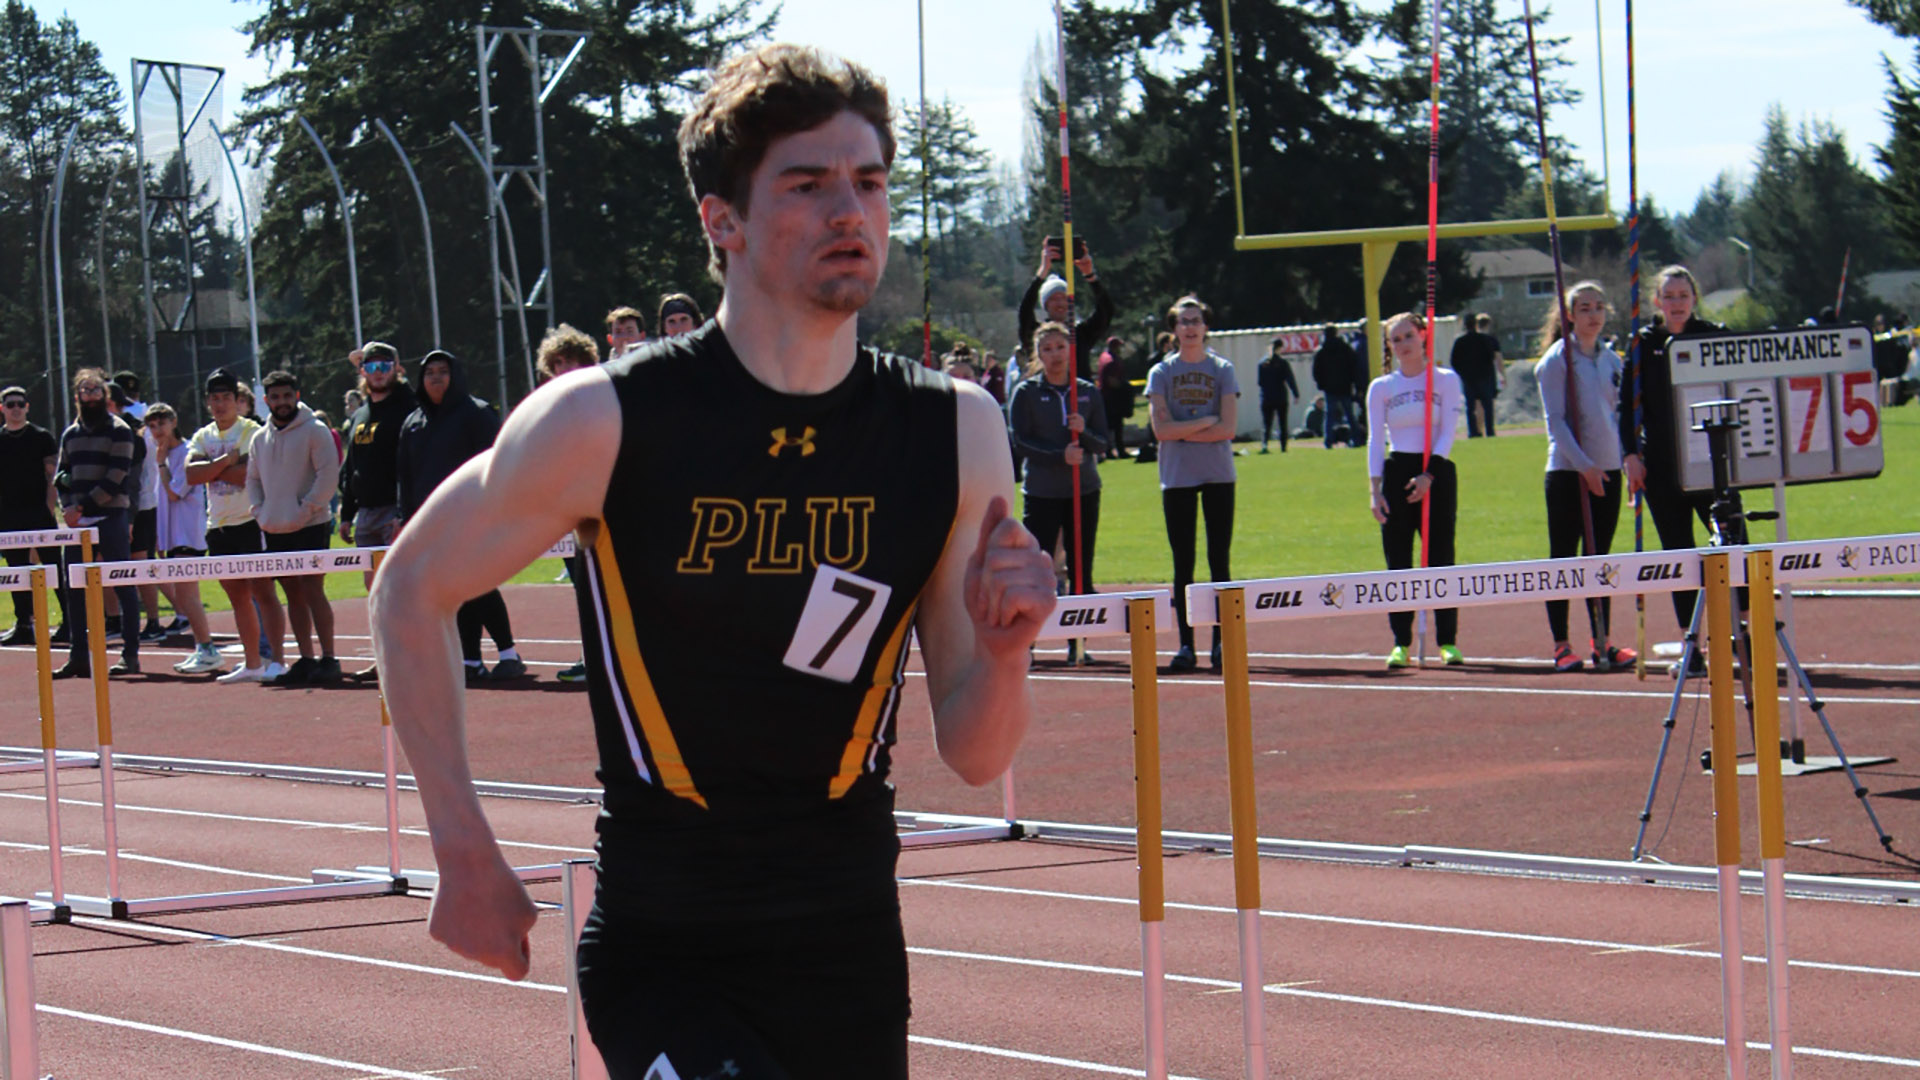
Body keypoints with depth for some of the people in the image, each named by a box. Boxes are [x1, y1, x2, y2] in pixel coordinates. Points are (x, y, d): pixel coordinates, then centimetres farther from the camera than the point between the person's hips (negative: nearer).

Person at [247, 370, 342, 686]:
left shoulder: (314, 431, -5)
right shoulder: (261, 438, 13)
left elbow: (329, 475, -11)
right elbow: (253, 479, 20)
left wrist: (306, 509, -15)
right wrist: (259, 511, 4)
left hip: (310, 527, -6)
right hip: (275, 530, 6)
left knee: (312, 590, -9)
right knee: (293, 594, 9)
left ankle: (328, 659, -7)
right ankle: (305, 660, 13)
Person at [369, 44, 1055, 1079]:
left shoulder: (953, 432, 0)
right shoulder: (608, 422, -10)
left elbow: (971, 754, 4)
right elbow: (410, 589, 4)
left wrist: (1002, 652, -18)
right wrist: (464, 855, 0)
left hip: (849, 954, 4)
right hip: (657, 949, -4)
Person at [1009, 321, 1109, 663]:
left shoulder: (1088, 393, 9)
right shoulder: (1026, 394, 2)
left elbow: (1103, 443, 7)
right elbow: (1021, 441, -6)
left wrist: (1083, 432, -14)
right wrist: (1060, 456, -18)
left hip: (1084, 491, 3)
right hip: (1041, 492, -3)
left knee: (1081, 571, 3)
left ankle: (1078, 644, 8)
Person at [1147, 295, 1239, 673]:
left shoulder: (1222, 369, 3)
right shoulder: (1161, 372, 4)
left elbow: (1228, 428, -7)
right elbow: (1161, 429, -7)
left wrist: (1184, 432, -9)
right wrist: (1206, 422, -8)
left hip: (1218, 475, 0)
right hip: (1177, 477, 0)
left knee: (1220, 561, -1)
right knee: (1182, 564, 1)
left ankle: (1221, 642, 2)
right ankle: (1185, 644, 5)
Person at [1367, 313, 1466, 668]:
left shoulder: (1446, 381, 4)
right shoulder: (1380, 388, 8)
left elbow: (1447, 434, -3)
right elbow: (1375, 440, 6)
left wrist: (1428, 475, -15)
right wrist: (1376, 490, -4)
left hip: (1437, 474, -1)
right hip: (1396, 473, 1)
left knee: (1441, 558, -3)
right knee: (1398, 563, 0)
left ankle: (1448, 641, 1)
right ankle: (1401, 642, 3)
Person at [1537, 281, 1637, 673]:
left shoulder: (1612, 361, 10)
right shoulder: (1557, 360, -6)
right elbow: (1556, 420, -11)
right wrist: (1583, 464, -19)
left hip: (1607, 471, 5)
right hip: (1567, 471, -5)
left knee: (1600, 557, 9)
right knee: (1563, 558, -1)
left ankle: (1602, 642, 13)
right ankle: (1561, 645, 2)